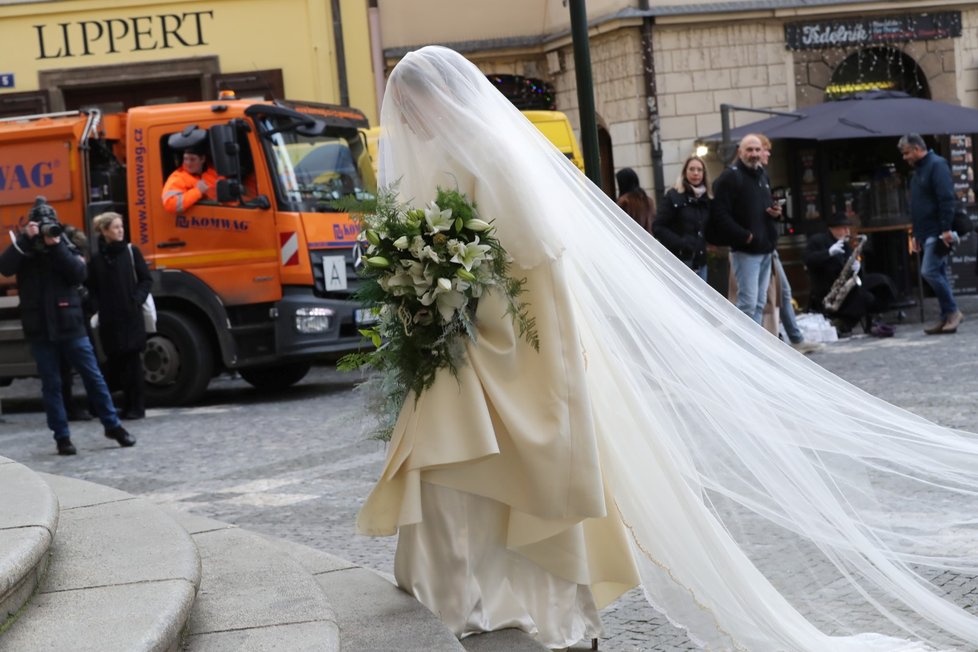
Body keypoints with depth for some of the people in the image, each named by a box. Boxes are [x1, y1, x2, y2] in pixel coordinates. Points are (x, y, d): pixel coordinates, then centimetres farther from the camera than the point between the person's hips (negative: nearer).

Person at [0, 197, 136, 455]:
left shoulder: (65, 246, 7)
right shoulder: (23, 248, 6)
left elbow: (79, 274, -9)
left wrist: (56, 246, -15)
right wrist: (26, 239, -20)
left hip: (70, 325, 1)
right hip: (40, 329, 0)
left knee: (93, 376, 3)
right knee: (51, 384, 3)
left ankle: (113, 426, 14)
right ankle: (62, 437, 9)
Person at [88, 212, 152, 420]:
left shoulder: (131, 251, 3)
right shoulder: (97, 259, 6)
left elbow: (146, 280, 5)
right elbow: (93, 289, 7)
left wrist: (137, 299, -8)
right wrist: (99, 307, -8)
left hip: (131, 316, -1)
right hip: (109, 319, 1)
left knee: (132, 360, -2)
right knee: (115, 362, -1)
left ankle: (136, 407, 4)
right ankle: (127, 404, 11)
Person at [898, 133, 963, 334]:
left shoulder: (937, 165, -10)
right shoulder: (918, 170, 19)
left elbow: (947, 199, -18)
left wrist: (946, 229, -23)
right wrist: (917, 234, 22)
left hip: (938, 233, -10)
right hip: (927, 233, 10)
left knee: (929, 271, -15)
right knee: (938, 274, 8)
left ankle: (952, 312, -6)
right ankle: (948, 317, 9)